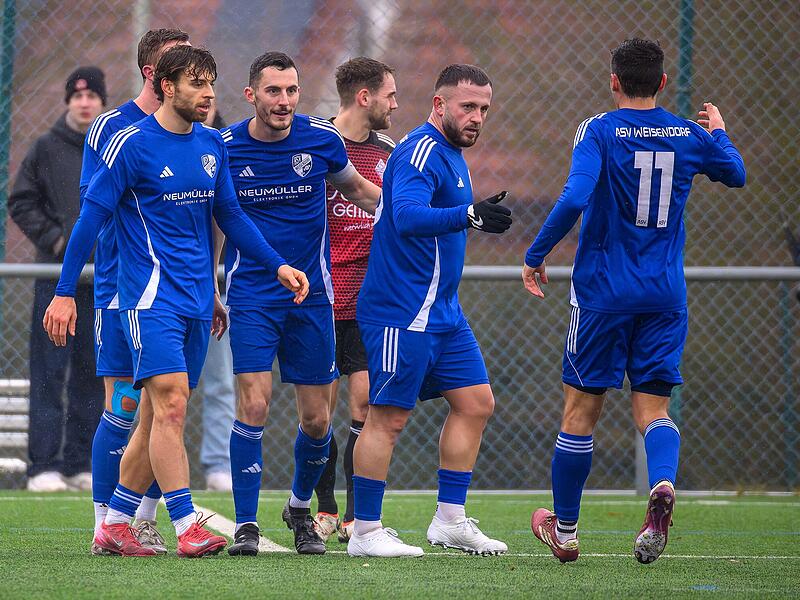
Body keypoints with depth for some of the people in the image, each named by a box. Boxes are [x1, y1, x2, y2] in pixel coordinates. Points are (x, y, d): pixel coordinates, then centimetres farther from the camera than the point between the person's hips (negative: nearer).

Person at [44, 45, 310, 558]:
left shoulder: (212, 145, 11)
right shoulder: (131, 144, -8)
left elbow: (229, 214, 20)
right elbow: (92, 217, -6)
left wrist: (278, 264, 10)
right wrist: (64, 293, -7)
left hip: (196, 301, 7)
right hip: (151, 297, -7)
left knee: (158, 417, 8)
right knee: (171, 404, -16)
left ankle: (115, 525, 16)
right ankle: (188, 528, -19)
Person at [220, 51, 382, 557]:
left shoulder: (322, 139, -3)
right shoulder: (225, 147, -6)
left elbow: (358, 191, 15)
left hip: (312, 294, 2)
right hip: (251, 297, -2)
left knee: (317, 420, 5)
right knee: (255, 402, -16)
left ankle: (301, 506, 32)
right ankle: (246, 524, -7)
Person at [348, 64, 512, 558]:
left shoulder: (450, 155, 16)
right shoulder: (421, 152, -16)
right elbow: (406, 216, -33)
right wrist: (469, 215, -44)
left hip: (442, 313, 10)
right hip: (402, 312, -10)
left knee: (476, 403, 9)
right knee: (389, 418, -6)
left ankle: (450, 520, 14)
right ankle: (365, 532, 0)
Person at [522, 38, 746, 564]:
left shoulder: (599, 131, -8)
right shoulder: (690, 136, 4)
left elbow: (574, 199, -21)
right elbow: (736, 174, 22)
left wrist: (535, 256, -10)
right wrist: (719, 131, 41)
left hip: (603, 292, -3)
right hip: (666, 296, 3)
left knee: (582, 409, 8)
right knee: (653, 407, 5)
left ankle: (564, 531, 18)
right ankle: (663, 483, -28)